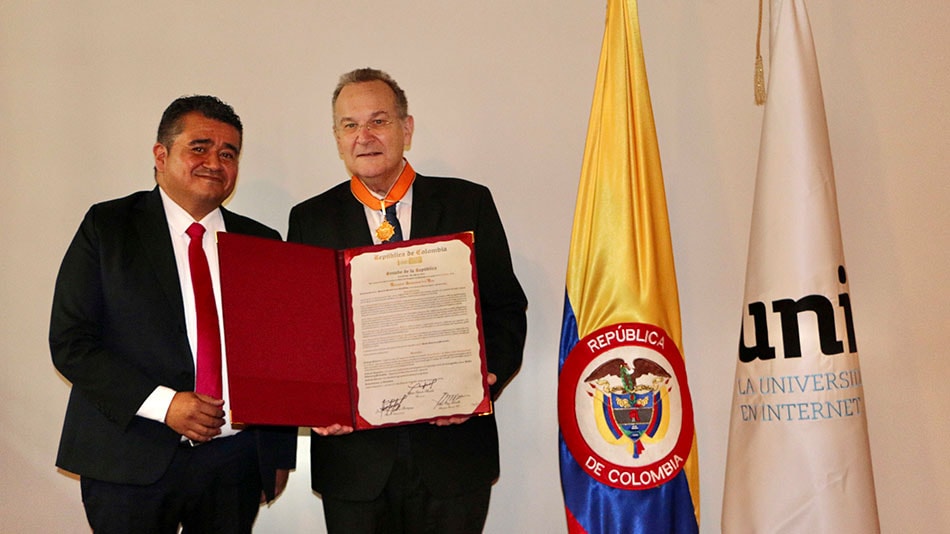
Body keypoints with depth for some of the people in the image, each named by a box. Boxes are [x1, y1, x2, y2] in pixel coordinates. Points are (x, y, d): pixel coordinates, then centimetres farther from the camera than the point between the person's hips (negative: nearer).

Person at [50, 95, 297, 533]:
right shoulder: (107, 226, 0)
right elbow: (70, 341, -6)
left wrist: (280, 453, 8)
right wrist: (162, 403, -16)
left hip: (237, 460, 3)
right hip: (131, 461, -2)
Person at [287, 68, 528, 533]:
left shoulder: (469, 204, 2)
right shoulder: (310, 220, 4)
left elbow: (506, 310, 1)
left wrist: (481, 382, -16)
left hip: (454, 450, 0)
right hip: (353, 457, 1)